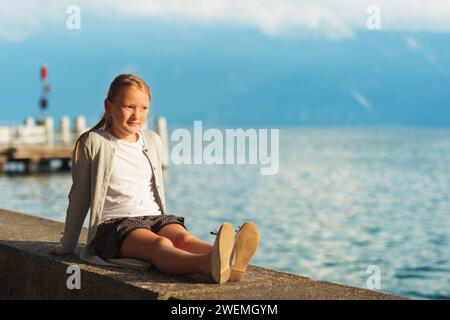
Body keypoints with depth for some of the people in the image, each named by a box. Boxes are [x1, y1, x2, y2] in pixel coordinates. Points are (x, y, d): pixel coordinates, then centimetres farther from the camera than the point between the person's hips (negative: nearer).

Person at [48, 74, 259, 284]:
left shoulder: (153, 141, 17)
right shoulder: (93, 143, 1)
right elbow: (79, 198, 7)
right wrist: (66, 246, 13)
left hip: (154, 217, 5)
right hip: (114, 223, -5)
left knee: (183, 237, -29)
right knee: (159, 244, -35)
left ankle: (228, 260, -60)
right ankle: (208, 265, -66)